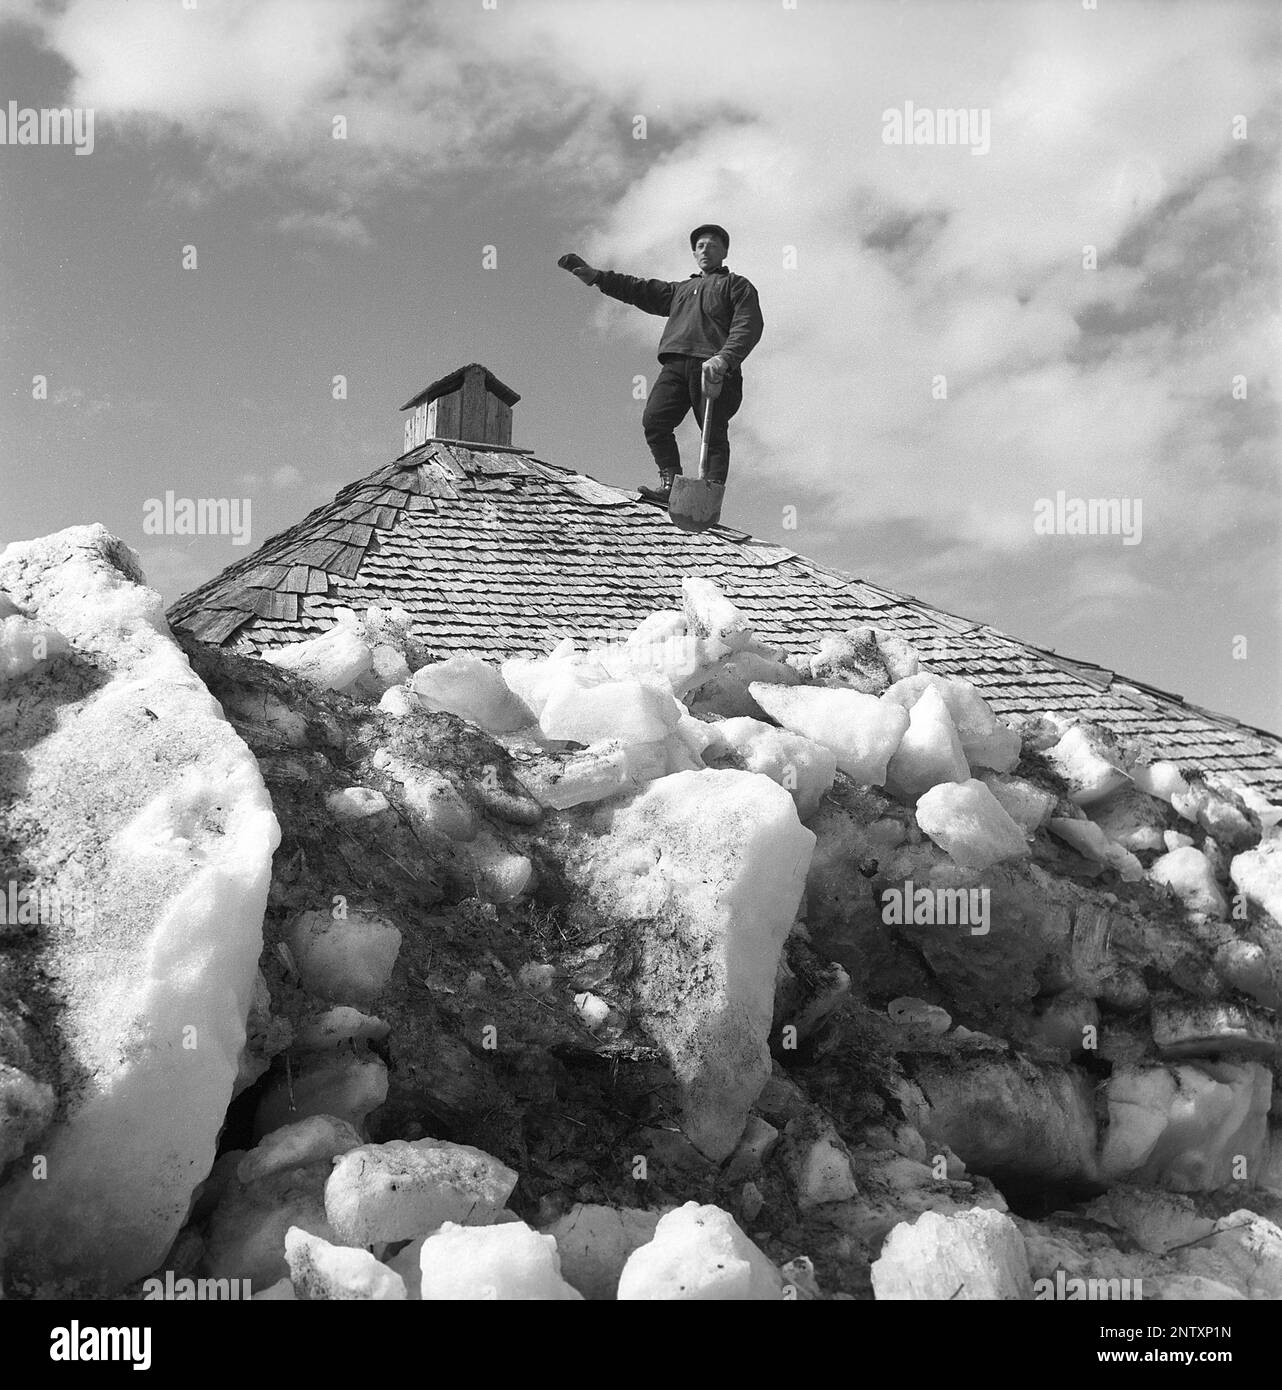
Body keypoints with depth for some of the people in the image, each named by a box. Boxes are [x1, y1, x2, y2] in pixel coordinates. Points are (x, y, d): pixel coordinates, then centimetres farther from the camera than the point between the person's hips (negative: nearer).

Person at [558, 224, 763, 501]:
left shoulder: (737, 286, 16)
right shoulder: (680, 289, 35)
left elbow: (748, 327, -1)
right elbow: (640, 290, 28)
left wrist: (724, 358, -20)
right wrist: (595, 276, 18)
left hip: (713, 367, -5)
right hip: (675, 364, 5)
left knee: (714, 434, -10)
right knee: (654, 420, -13)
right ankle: (670, 482, -11)